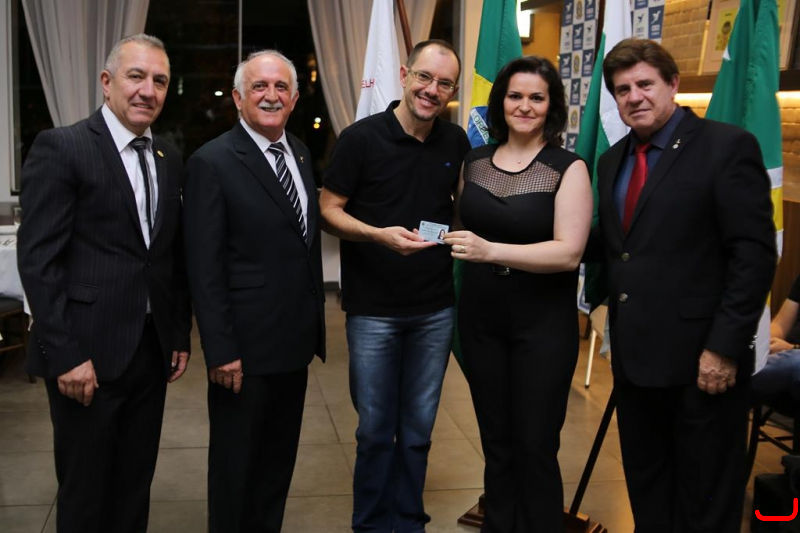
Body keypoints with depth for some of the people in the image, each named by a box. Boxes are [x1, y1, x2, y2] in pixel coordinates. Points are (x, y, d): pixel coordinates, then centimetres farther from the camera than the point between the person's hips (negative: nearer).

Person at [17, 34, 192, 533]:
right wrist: (66, 356, -16)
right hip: (88, 352, -5)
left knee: (135, 488, 15)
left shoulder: (169, 159, 11)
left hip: (152, 351, 6)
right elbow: (38, 260, -13)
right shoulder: (61, 147, -8)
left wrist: (181, 336, 11)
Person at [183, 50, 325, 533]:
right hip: (246, 347, -7)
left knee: (279, 458, 20)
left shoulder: (300, 152, 8)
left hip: (295, 342, 7)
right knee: (236, 463, 11)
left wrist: (316, 317, 12)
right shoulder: (213, 163, -14)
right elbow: (205, 269, -16)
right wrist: (221, 351, -18)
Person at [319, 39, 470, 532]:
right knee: (376, 428, 7)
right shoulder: (361, 138, -9)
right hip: (374, 308, -3)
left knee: (418, 428, 13)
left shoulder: (456, 142, 3)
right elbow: (330, 210, -7)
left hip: (436, 310, 3)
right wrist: (379, 235, -23)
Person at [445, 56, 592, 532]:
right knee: (496, 443, 15)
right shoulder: (474, 161, 5)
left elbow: (569, 252, -20)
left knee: (535, 447, 3)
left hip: (544, 323, -4)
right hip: (480, 318, 4)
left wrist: (490, 250, -29)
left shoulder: (568, 168, -9)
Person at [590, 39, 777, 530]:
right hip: (635, 355, 7)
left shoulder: (728, 147, -9)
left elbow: (755, 254, -14)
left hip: (700, 356, -6)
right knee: (646, 490, 18)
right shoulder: (613, 160, 12)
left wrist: (725, 347, -18)